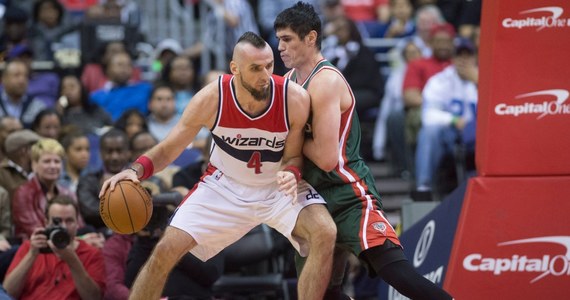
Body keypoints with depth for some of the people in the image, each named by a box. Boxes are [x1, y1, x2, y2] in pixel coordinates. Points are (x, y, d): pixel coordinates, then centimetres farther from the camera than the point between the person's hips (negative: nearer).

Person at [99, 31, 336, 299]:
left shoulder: (295, 99, -26)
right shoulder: (211, 99, -24)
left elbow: (293, 156, -9)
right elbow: (169, 148, -11)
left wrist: (291, 174, -33)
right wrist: (136, 170, -30)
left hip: (278, 186, -1)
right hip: (225, 184, 1)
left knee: (325, 233, -27)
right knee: (166, 251, -8)